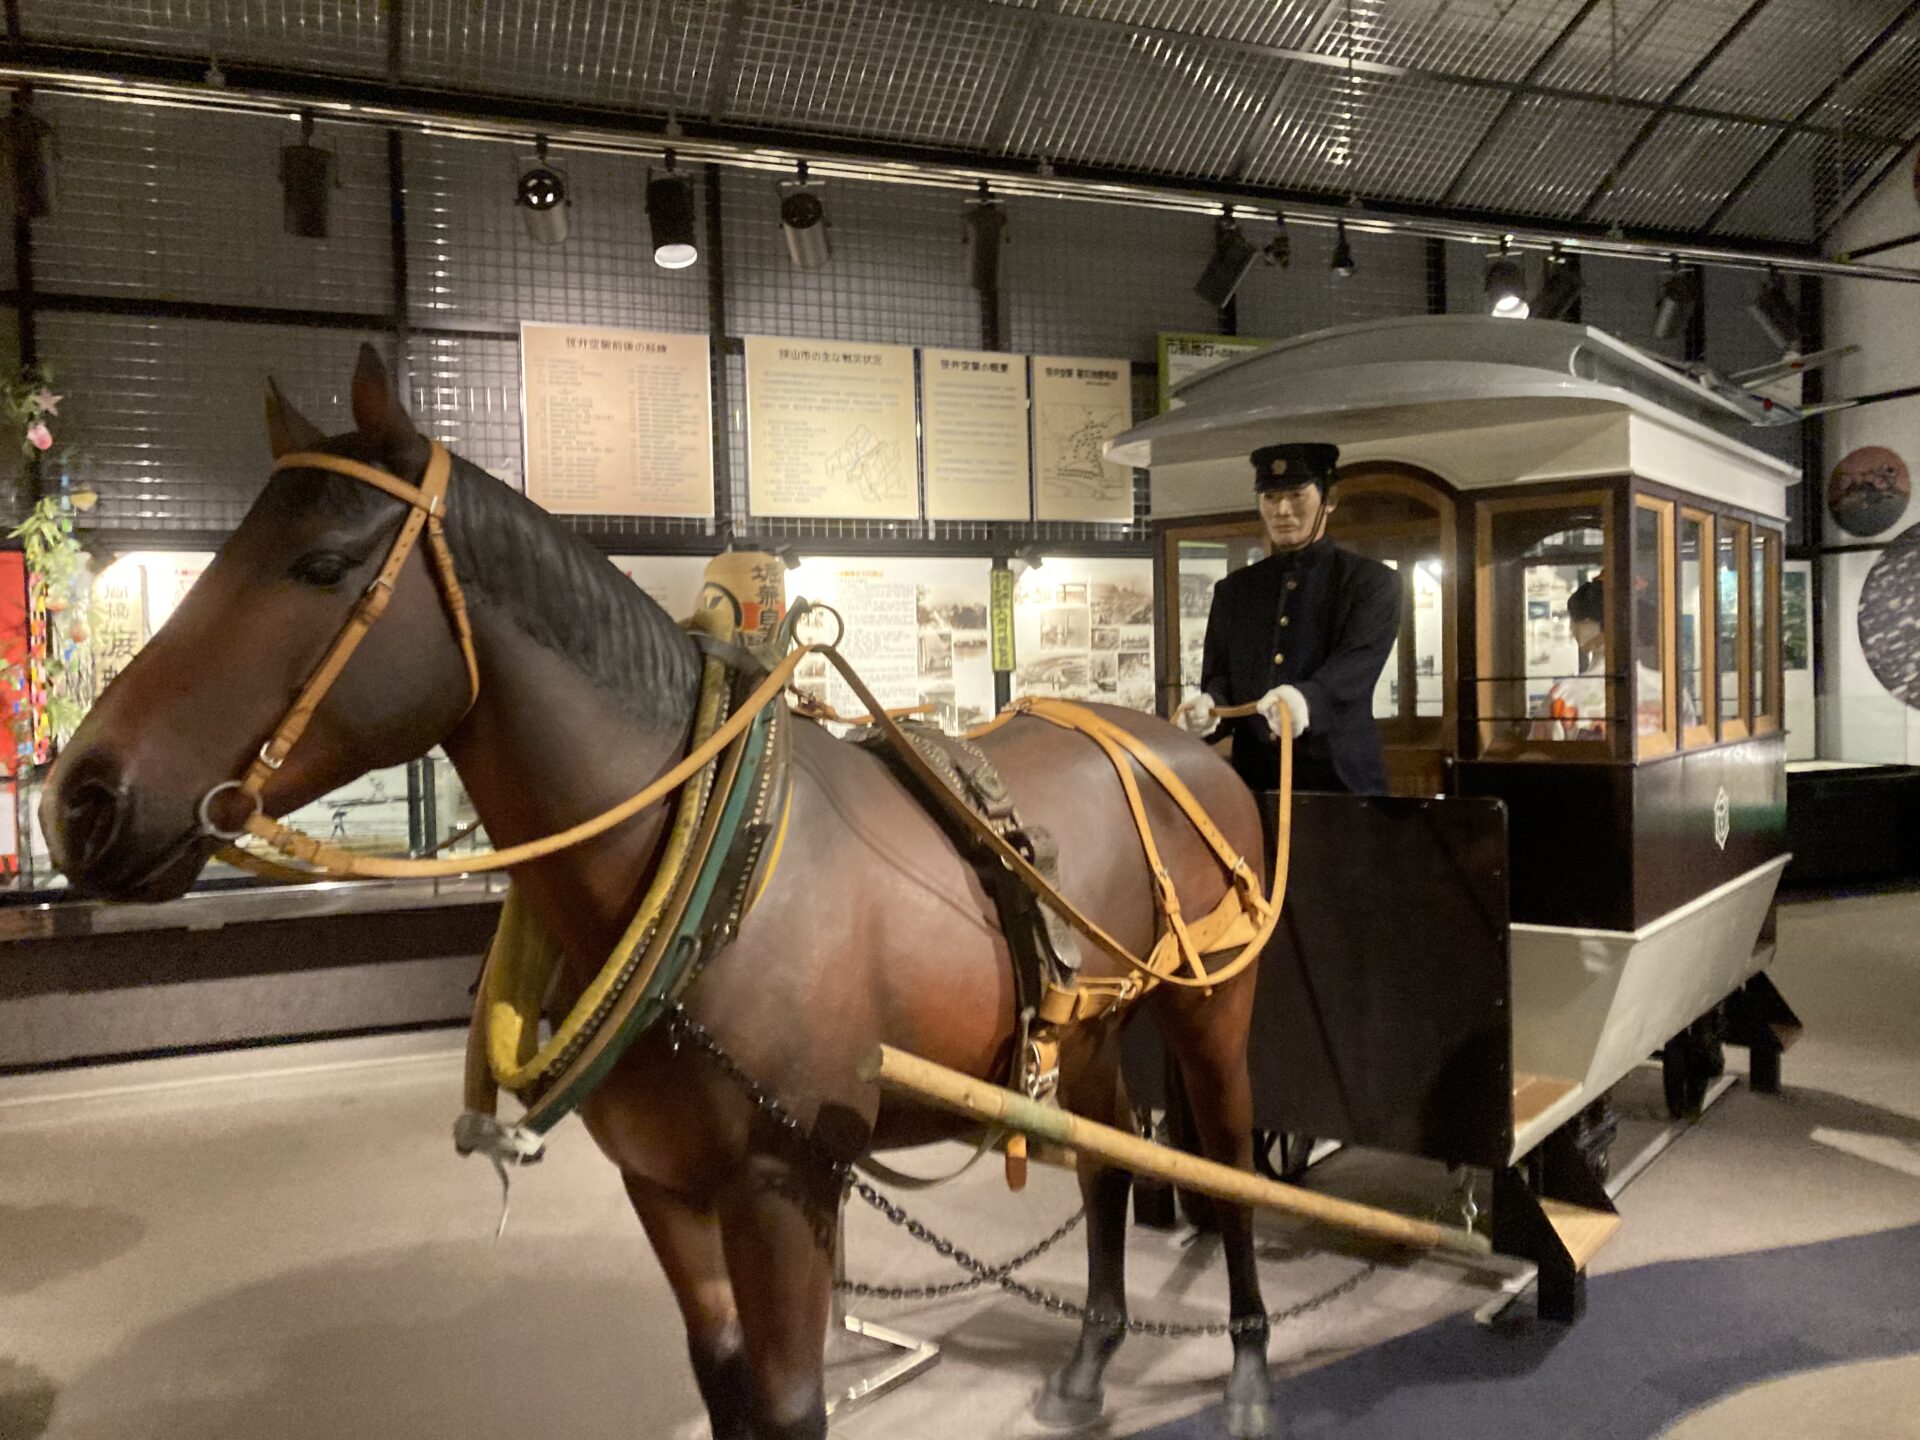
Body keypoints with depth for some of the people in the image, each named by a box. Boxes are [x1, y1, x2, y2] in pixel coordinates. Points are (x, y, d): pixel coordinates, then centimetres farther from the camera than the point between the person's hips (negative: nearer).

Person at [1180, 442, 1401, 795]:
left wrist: (1307, 698, -35)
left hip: (1340, 781, -3)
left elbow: (1356, 665, -14)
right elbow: (1219, 674, 10)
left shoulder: (1373, 582, 2)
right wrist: (1210, 706, -14)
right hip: (1253, 782, 3)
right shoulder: (1233, 590, 13)